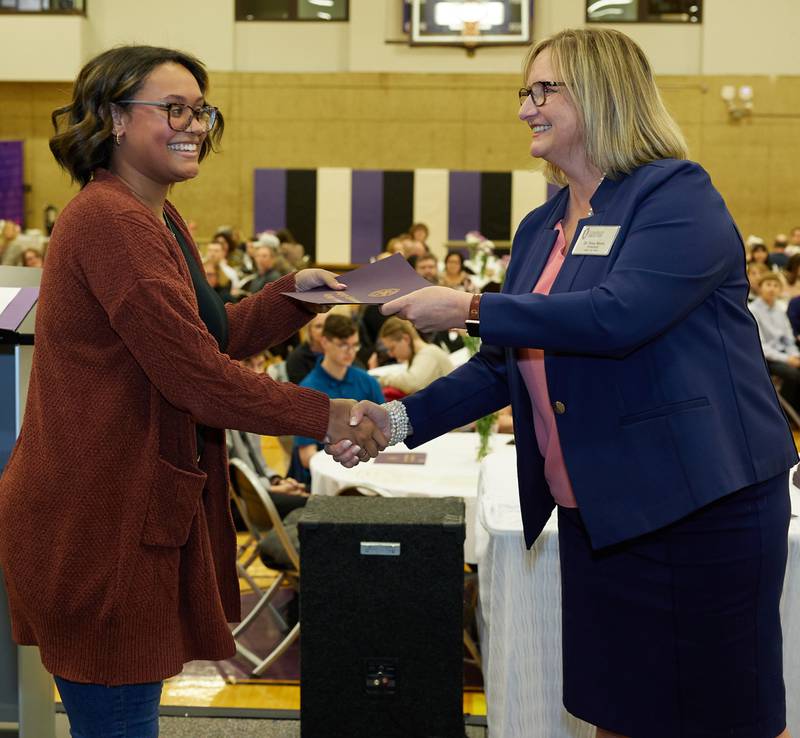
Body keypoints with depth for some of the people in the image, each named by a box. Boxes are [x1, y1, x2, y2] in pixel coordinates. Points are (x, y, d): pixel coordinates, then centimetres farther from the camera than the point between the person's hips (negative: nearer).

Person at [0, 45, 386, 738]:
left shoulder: (156, 219, 15)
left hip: (138, 513, 10)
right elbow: (195, 375, -23)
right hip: (95, 526, -10)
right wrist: (325, 416, -16)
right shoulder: (109, 221, -20)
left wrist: (295, 292, 6)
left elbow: (211, 336, 19)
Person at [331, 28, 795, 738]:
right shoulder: (539, 228, 12)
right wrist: (402, 418, 3)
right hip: (595, 513, 8)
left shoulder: (676, 195, -11)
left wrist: (471, 308, -25)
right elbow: (508, 364, 14)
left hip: (701, 503, -8)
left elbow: (619, 314, -27)